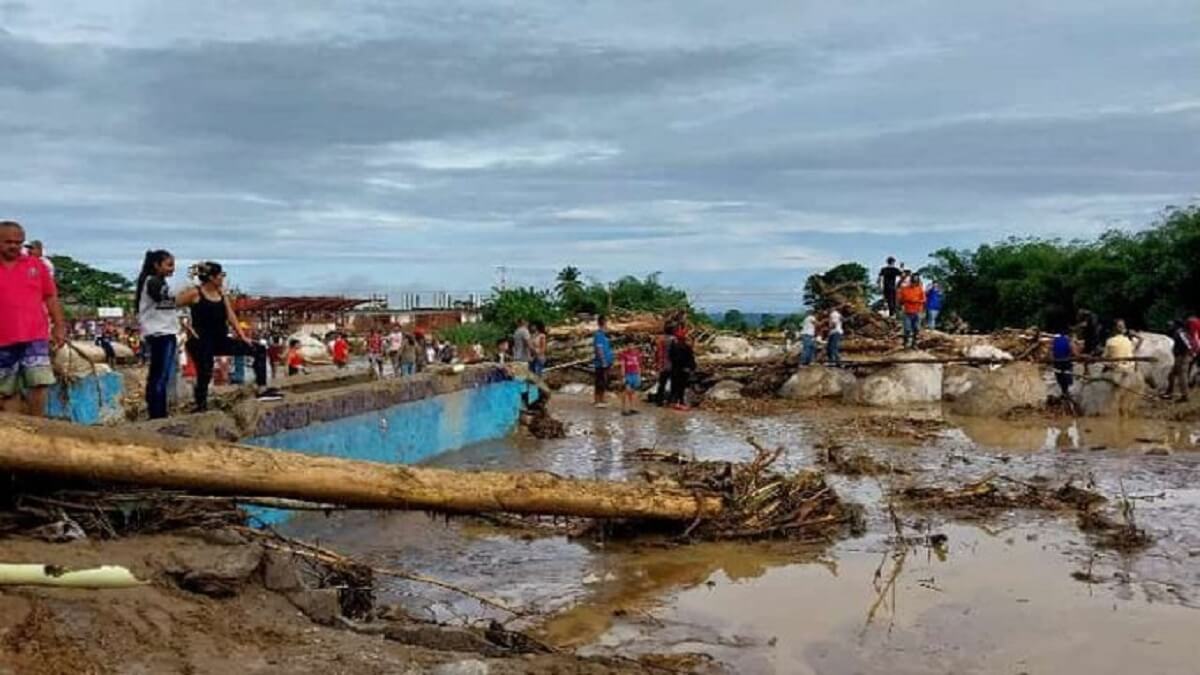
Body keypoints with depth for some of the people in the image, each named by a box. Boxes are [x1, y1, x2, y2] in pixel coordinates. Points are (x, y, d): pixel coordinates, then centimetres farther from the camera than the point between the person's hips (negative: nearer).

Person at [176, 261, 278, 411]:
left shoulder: (222, 294, 9)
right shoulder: (195, 293, -10)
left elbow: (231, 316, 8)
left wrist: (243, 337, 1)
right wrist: (187, 326, -13)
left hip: (221, 340, 7)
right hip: (202, 343, -7)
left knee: (259, 350, 0)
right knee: (204, 376, -9)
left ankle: (262, 389, -3)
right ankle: (201, 408, 7)